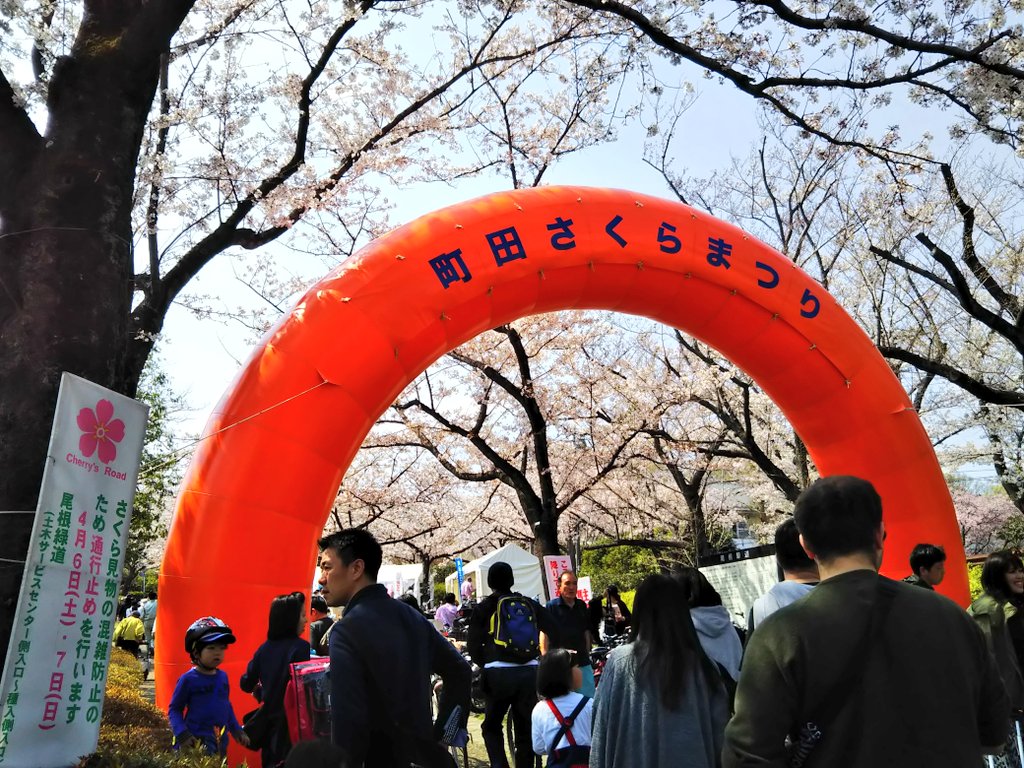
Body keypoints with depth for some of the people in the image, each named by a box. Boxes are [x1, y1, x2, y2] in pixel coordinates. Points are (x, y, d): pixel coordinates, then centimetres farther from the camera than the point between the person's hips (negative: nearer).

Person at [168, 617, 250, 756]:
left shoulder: (223, 676, 6)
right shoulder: (188, 679, -11)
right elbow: (174, 709, -6)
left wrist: (236, 730, 19)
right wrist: (182, 734, -17)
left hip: (220, 741, 6)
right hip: (195, 741, -5)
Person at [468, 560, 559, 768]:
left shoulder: (485, 607, 2)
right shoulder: (530, 604, 10)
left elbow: (473, 645, -1)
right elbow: (554, 633, 5)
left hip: (498, 673, -3)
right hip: (529, 672, 3)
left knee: (491, 726, 13)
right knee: (525, 728, 14)